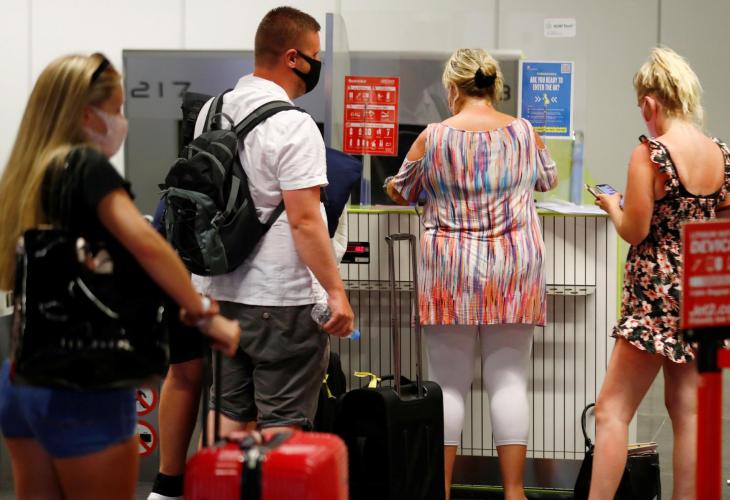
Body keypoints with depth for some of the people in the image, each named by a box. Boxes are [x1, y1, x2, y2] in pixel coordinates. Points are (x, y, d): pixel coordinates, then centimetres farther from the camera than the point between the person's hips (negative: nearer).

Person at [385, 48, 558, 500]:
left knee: (449, 382, 5)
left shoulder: (433, 138, -5)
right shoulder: (524, 133, 1)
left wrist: (395, 188, 34)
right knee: (509, 379, 4)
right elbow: (548, 180, 20)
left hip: (451, 275, -1)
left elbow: (401, 192, 10)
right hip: (513, 273, 1)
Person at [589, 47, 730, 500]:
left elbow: (635, 230, -13)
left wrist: (612, 205, 6)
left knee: (612, 409, -4)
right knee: (688, 407, 12)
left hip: (658, 293, -7)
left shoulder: (650, 154, -14)